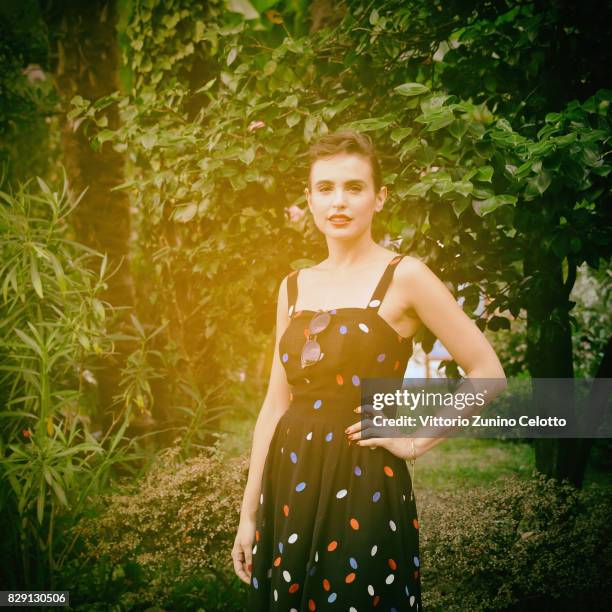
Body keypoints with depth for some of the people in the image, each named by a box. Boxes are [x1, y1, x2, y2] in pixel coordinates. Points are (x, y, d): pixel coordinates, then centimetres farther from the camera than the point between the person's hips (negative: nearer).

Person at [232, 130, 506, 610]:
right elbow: (276, 403, 9)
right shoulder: (294, 286, 8)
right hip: (289, 485, 5)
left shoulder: (404, 277, -7)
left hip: (363, 486, -5)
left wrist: (416, 442, -7)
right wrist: (249, 513, 7)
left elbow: (488, 373, -7)